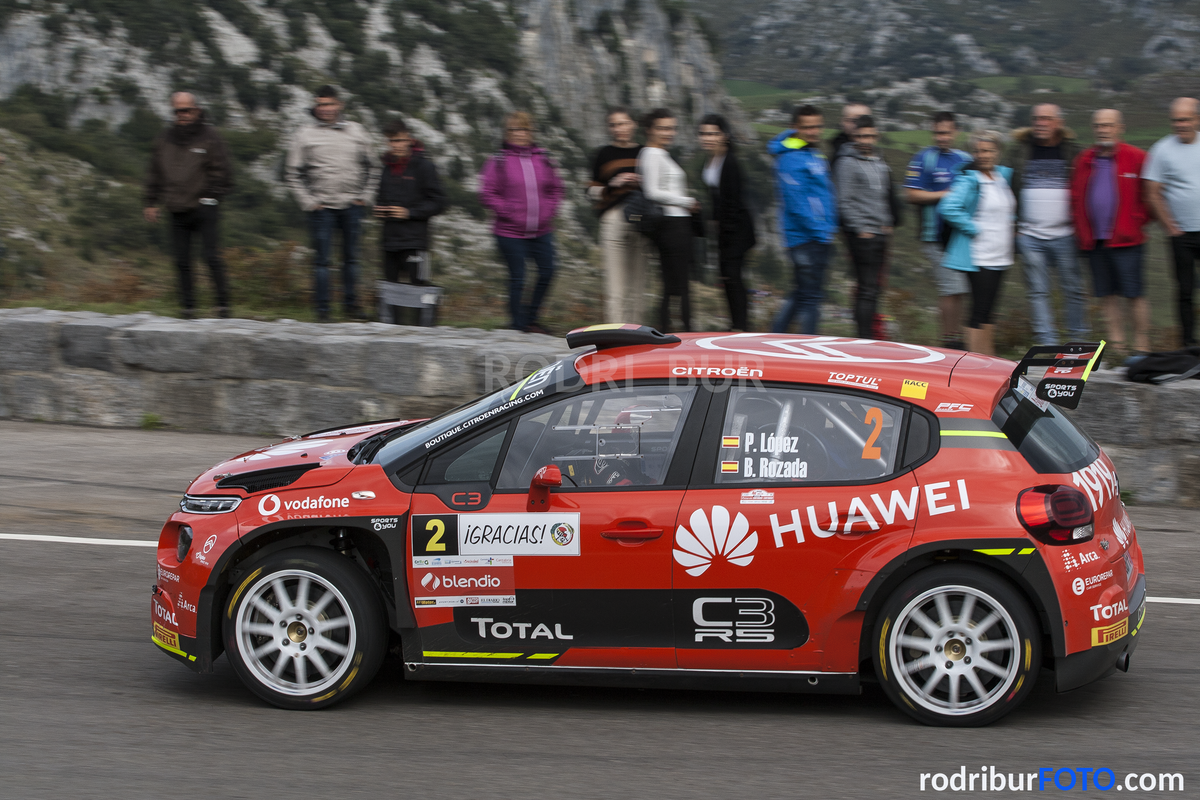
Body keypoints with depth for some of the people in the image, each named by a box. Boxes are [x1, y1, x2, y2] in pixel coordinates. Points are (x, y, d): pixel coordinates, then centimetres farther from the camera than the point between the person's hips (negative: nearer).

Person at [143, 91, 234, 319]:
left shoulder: (209, 136, -1)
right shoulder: (164, 139, 12)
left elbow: (222, 171, -2)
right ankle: (188, 308, 9)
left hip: (204, 209, -4)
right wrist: (150, 202, 13)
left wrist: (212, 197, -10)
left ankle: (223, 305, -5)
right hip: (177, 212, 4)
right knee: (182, 262, 4)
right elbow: (154, 174, 18)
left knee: (212, 257, -10)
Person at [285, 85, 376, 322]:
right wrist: (308, 202, -4)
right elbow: (294, 174, 3)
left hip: (352, 205, 2)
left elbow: (370, 167, 16)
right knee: (321, 259, -3)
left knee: (351, 256, 8)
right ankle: (322, 308, 1)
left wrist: (365, 196, 7)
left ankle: (350, 303, 16)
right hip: (321, 207, -2)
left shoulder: (357, 132, 8)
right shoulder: (305, 135, 1)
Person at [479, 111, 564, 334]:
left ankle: (530, 317, 22)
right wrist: (508, 211, -12)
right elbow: (487, 193, -5)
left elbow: (556, 188, 16)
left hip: (541, 232, 4)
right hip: (511, 233, -4)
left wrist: (549, 209, 2)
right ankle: (519, 325, 12)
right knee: (517, 278, 0)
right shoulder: (499, 161, -5)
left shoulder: (543, 159, 6)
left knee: (547, 272, 3)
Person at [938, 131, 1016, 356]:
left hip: (1000, 256, 8)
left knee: (990, 308, 12)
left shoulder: (1004, 175, 12)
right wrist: (973, 228, -19)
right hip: (978, 257, -8)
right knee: (980, 309, -8)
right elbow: (948, 208, -25)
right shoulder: (969, 179, -12)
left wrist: (1010, 221, 14)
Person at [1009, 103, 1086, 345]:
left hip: (1064, 234, -1)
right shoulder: (1021, 148, 6)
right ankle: (1047, 342, 1)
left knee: (1073, 289, 2)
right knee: (1038, 291, -1)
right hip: (1030, 235, 1)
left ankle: (1079, 341, 11)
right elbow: (1010, 188, 11)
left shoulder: (1070, 149, 4)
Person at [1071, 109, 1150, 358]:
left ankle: (1142, 347, -1)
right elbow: (1076, 198, 18)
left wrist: (1135, 223, -3)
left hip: (1125, 241, -5)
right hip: (1094, 241, 5)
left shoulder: (1136, 158, -2)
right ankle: (1117, 347, 12)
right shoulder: (1084, 160, 12)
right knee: (1109, 295, 7)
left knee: (1135, 295, -6)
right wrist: (1083, 231, 9)